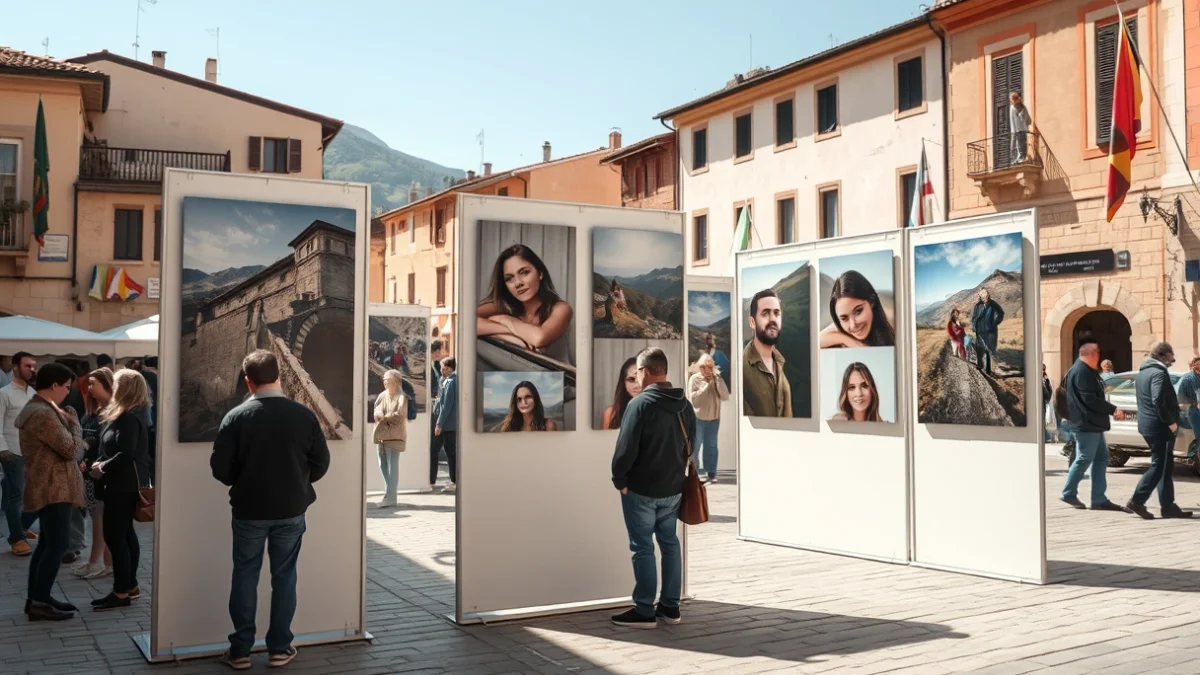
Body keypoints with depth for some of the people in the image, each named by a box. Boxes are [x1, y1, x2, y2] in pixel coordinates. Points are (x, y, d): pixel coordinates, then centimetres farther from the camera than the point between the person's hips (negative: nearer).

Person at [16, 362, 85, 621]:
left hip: (48, 487, 11)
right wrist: (73, 421, -6)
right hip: (53, 489, -11)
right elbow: (70, 448, -19)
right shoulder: (44, 414, -22)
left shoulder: (36, 408, 14)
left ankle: (37, 597, 20)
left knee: (47, 544, 14)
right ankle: (39, 602, -3)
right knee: (57, 545, -7)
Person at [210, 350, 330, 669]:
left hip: (248, 510, -1)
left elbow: (220, 468, -9)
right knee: (284, 576, 11)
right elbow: (321, 462, -2)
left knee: (245, 576, 11)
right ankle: (280, 647, 16)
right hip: (292, 510, 1)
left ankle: (240, 649, 15)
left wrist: (242, 484, 11)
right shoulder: (304, 414, -7)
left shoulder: (236, 417, -12)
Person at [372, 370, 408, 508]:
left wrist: (385, 417, -6)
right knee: (383, 465, 11)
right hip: (381, 434, 8)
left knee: (392, 466, -7)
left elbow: (400, 415, -15)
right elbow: (377, 412, 6)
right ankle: (389, 493, 21)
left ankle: (390, 496, -6)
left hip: (394, 436, -8)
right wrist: (381, 416, -15)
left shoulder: (401, 397, -5)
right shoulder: (382, 396, 16)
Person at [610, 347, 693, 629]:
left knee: (643, 547, -1)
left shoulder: (641, 404, -17)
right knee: (670, 544, 14)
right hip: (673, 489, 7)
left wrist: (619, 480, -6)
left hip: (641, 490, -7)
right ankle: (670, 606, 19)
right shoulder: (684, 405, 6)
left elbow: (626, 448, -19)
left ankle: (644, 611, 4)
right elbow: (690, 445, 14)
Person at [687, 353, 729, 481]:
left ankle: (711, 473, 15)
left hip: (714, 418, 3)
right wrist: (707, 384, -16)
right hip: (698, 418, -3)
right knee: (695, 446, 3)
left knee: (711, 446, 8)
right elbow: (693, 400, -19)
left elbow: (725, 397, -11)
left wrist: (718, 379, -17)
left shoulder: (716, 379, 1)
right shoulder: (694, 379, -9)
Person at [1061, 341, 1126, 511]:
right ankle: (1069, 493, 7)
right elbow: (1090, 400, -23)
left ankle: (1099, 499, 11)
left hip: (1092, 424, 11)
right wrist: (1113, 410, -21)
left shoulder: (1086, 371, 18)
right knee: (1084, 459, -4)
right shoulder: (1082, 372, -17)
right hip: (1086, 425, -11)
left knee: (1101, 457, 10)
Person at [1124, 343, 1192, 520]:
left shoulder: (1143, 372, 15)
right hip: (1159, 427, -10)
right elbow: (1158, 401, -28)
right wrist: (1171, 422, -20)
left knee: (1165, 467, 13)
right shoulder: (1159, 373, -16)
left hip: (1147, 424, 10)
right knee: (1159, 467, -5)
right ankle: (1136, 502, -6)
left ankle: (1168, 506, 15)